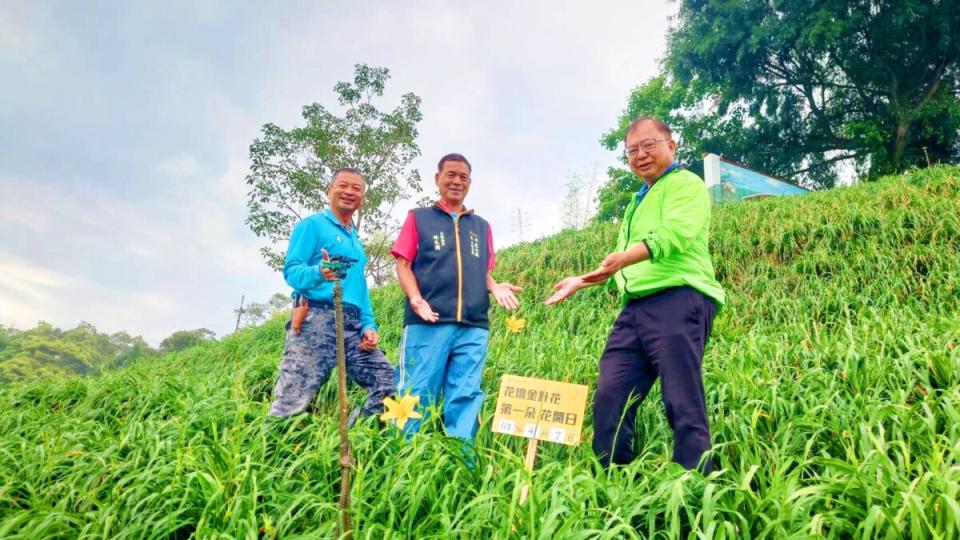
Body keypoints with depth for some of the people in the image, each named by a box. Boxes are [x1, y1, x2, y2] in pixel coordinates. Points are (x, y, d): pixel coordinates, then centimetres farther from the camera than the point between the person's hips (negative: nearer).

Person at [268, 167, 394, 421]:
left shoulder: (356, 240, 25)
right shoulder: (312, 225, 3)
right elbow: (291, 270, -7)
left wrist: (369, 325, 9)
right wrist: (319, 273, -29)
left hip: (352, 325, 7)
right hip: (317, 319, -7)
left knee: (388, 383, -1)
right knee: (292, 402, -9)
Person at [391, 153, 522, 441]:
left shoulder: (481, 227, 22)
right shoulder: (418, 218, 13)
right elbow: (403, 264, 6)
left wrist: (496, 288, -1)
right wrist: (416, 299, -12)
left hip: (473, 327, 3)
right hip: (428, 323, -3)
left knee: (466, 397, 1)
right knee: (417, 395, -3)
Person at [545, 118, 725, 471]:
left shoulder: (686, 184, 2)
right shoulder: (638, 201, 29)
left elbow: (676, 235, -18)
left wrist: (625, 257, -33)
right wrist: (581, 281, 29)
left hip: (679, 301, -8)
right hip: (636, 307, 8)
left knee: (684, 405, -7)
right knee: (609, 398, 3)